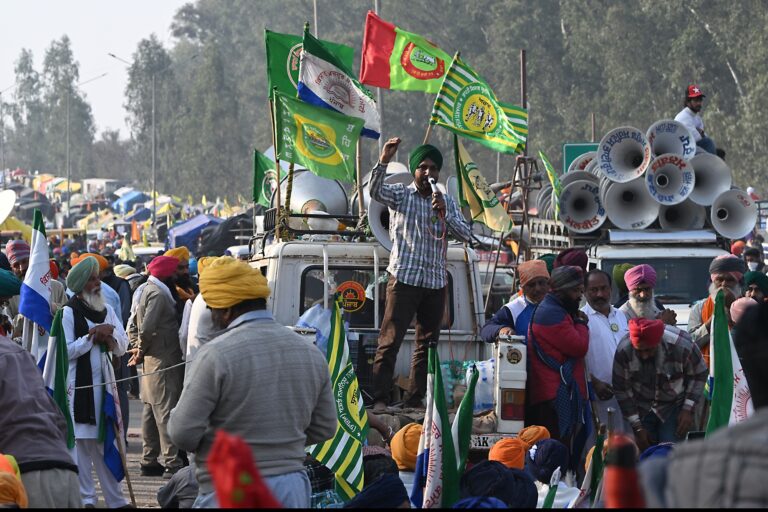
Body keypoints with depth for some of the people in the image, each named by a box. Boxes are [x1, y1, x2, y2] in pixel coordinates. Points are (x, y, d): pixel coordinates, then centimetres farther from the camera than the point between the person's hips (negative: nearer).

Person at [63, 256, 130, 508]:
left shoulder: (107, 310, 13)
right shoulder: (69, 312, -5)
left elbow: (123, 347, 11)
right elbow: (66, 350, -11)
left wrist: (109, 338, -9)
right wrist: (92, 336, -13)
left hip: (104, 383, 5)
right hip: (79, 385, -5)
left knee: (106, 440, 8)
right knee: (82, 442, -3)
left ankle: (115, 499, 12)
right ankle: (86, 498, 1)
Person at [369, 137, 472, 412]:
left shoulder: (447, 202, 16)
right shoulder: (400, 194, 5)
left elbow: (466, 234, 6)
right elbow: (375, 191, -16)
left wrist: (444, 216, -11)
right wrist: (384, 160, -32)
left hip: (435, 283, 5)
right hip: (404, 278, -5)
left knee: (427, 343, 6)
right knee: (390, 340, -10)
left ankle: (416, 400, 11)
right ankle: (380, 398, -11)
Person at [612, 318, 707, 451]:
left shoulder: (682, 346, -26)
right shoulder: (623, 351, -22)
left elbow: (699, 375, -7)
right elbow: (621, 390, -10)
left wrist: (688, 409, -13)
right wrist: (637, 427, -9)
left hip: (674, 406, -2)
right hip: (642, 409, 2)